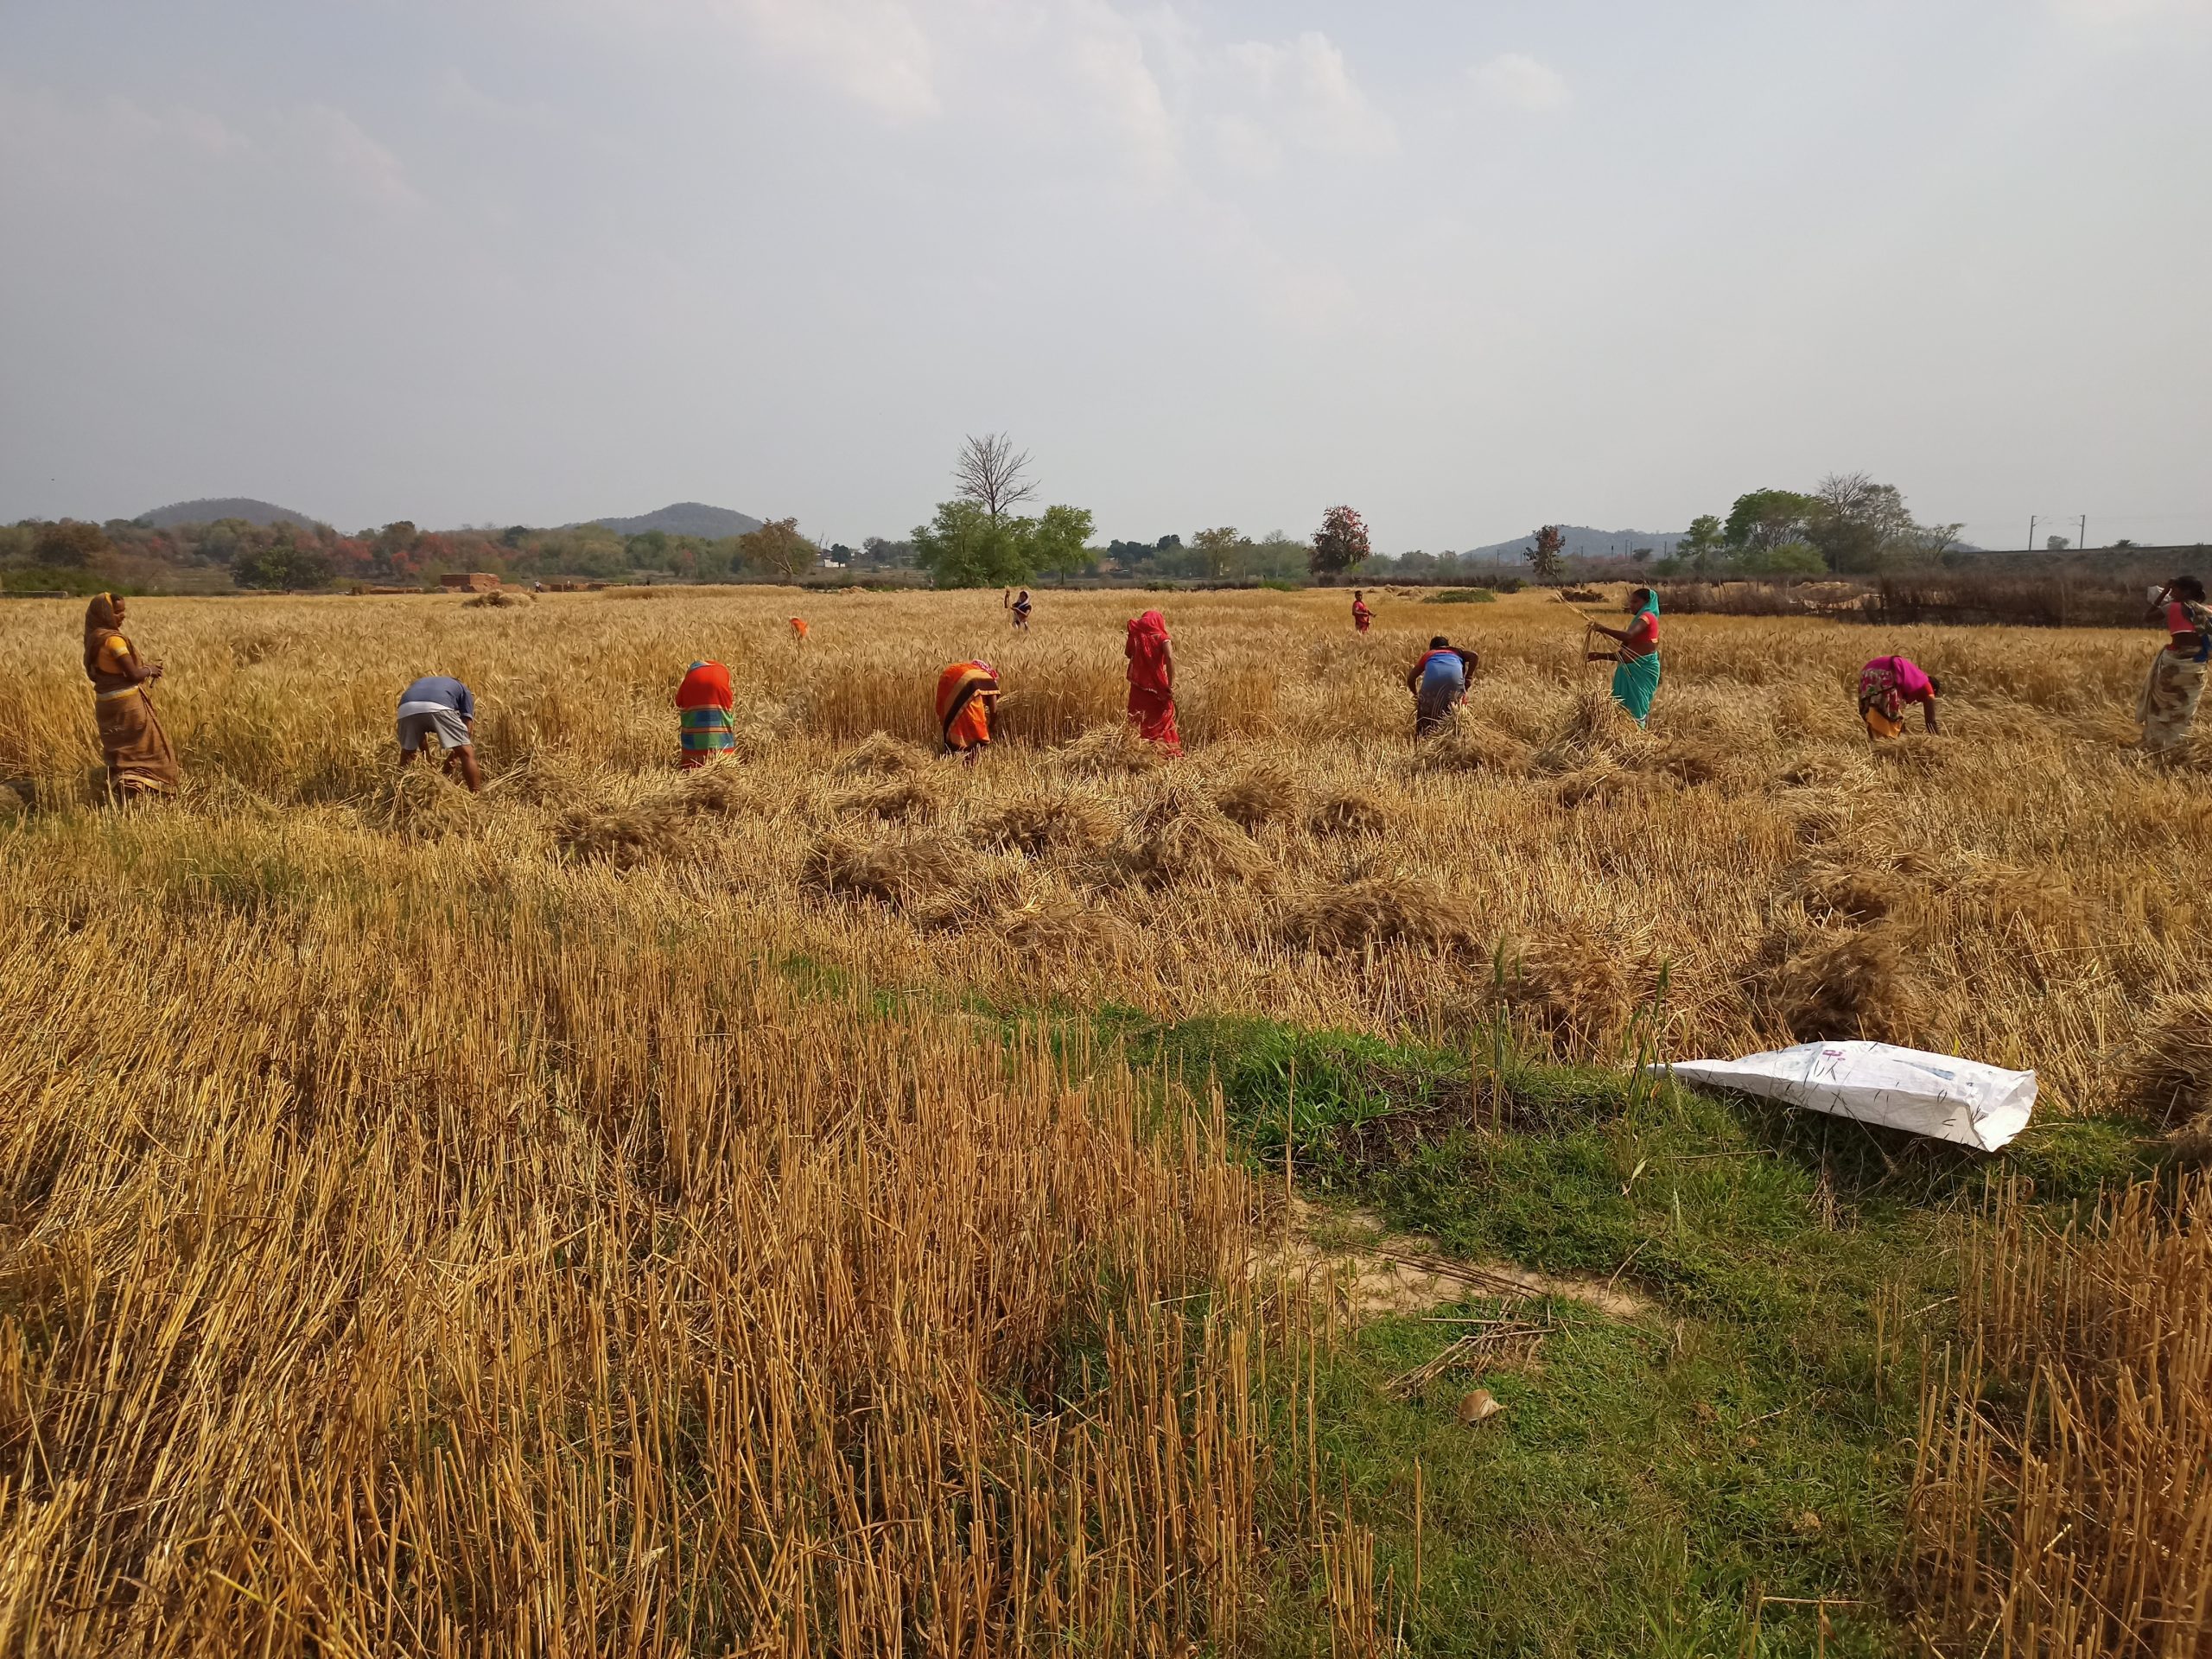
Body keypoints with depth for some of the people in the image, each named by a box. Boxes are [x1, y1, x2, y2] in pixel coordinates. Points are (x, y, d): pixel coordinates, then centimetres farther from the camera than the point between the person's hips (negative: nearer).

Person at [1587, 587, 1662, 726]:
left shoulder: (1648, 616, -7)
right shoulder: (1640, 620, 21)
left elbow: (1628, 636, -27)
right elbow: (1624, 654, 19)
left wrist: (1603, 629, -22)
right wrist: (1600, 656, 10)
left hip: (1643, 670, -9)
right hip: (1631, 670, 9)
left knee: (1635, 708, -8)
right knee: (1624, 708, 9)